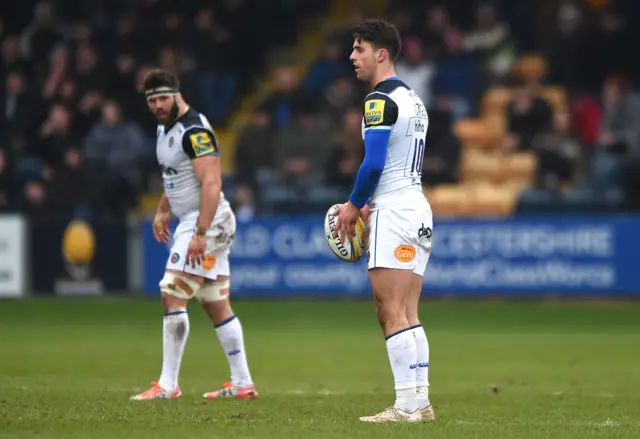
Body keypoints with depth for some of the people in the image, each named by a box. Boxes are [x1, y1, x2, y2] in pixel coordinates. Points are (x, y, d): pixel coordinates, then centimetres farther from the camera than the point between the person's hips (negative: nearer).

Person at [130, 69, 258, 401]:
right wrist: (163, 210, 23)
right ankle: (243, 384, 14)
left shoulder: (194, 131, -18)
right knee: (217, 306, 11)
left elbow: (211, 184, -25)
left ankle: (168, 385, -10)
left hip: (206, 222, -10)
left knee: (173, 297, -13)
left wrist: (200, 234, -29)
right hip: (191, 222, 10)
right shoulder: (165, 129, 13)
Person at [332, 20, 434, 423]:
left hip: (394, 214, -10)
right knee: (407, 315, 10)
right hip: (416, 209, 10)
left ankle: (407, 405, -14)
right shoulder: (412, 98, 18)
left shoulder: (380, 100, -13)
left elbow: (373, 163, -20)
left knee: (393, 313, -10)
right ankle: (420, 400, 7)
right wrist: (373, 203, 19)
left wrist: (355, 205, -6)